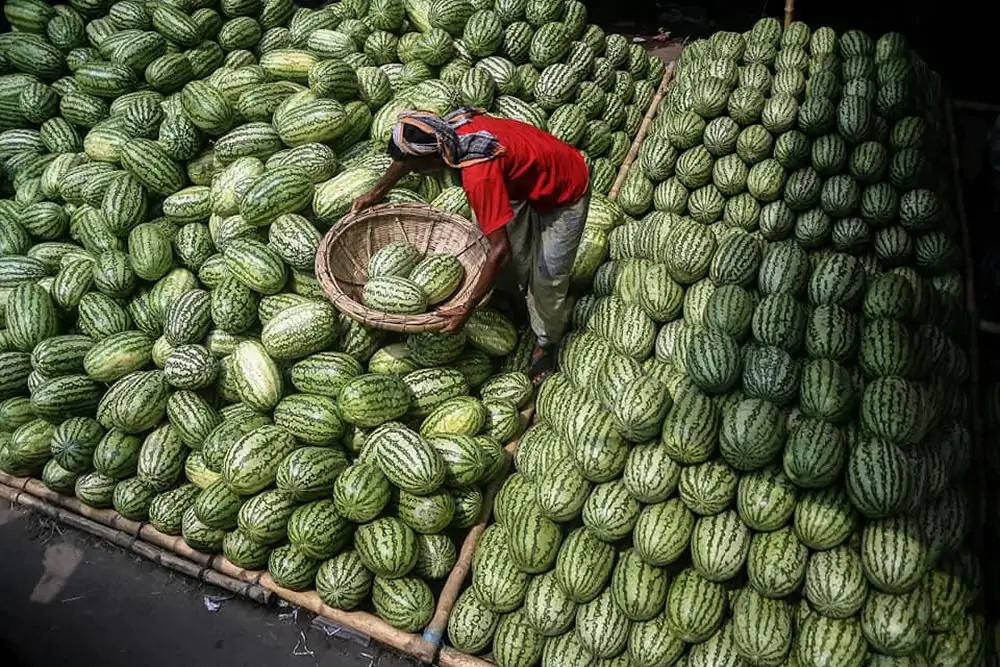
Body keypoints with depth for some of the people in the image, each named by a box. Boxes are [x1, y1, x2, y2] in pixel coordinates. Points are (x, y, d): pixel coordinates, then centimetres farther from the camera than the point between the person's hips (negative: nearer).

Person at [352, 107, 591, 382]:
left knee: (547, 276, 2)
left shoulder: (479, 176, -41)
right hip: (529, 181, 8)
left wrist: (468, 307, -33)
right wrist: (376, 193, 14)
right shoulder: (449, 128, -17)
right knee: (520, 258, 17)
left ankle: (547, 343, 24)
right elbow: (409, 155, 6)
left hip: (564, 194, -8)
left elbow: (499, 250, -40)